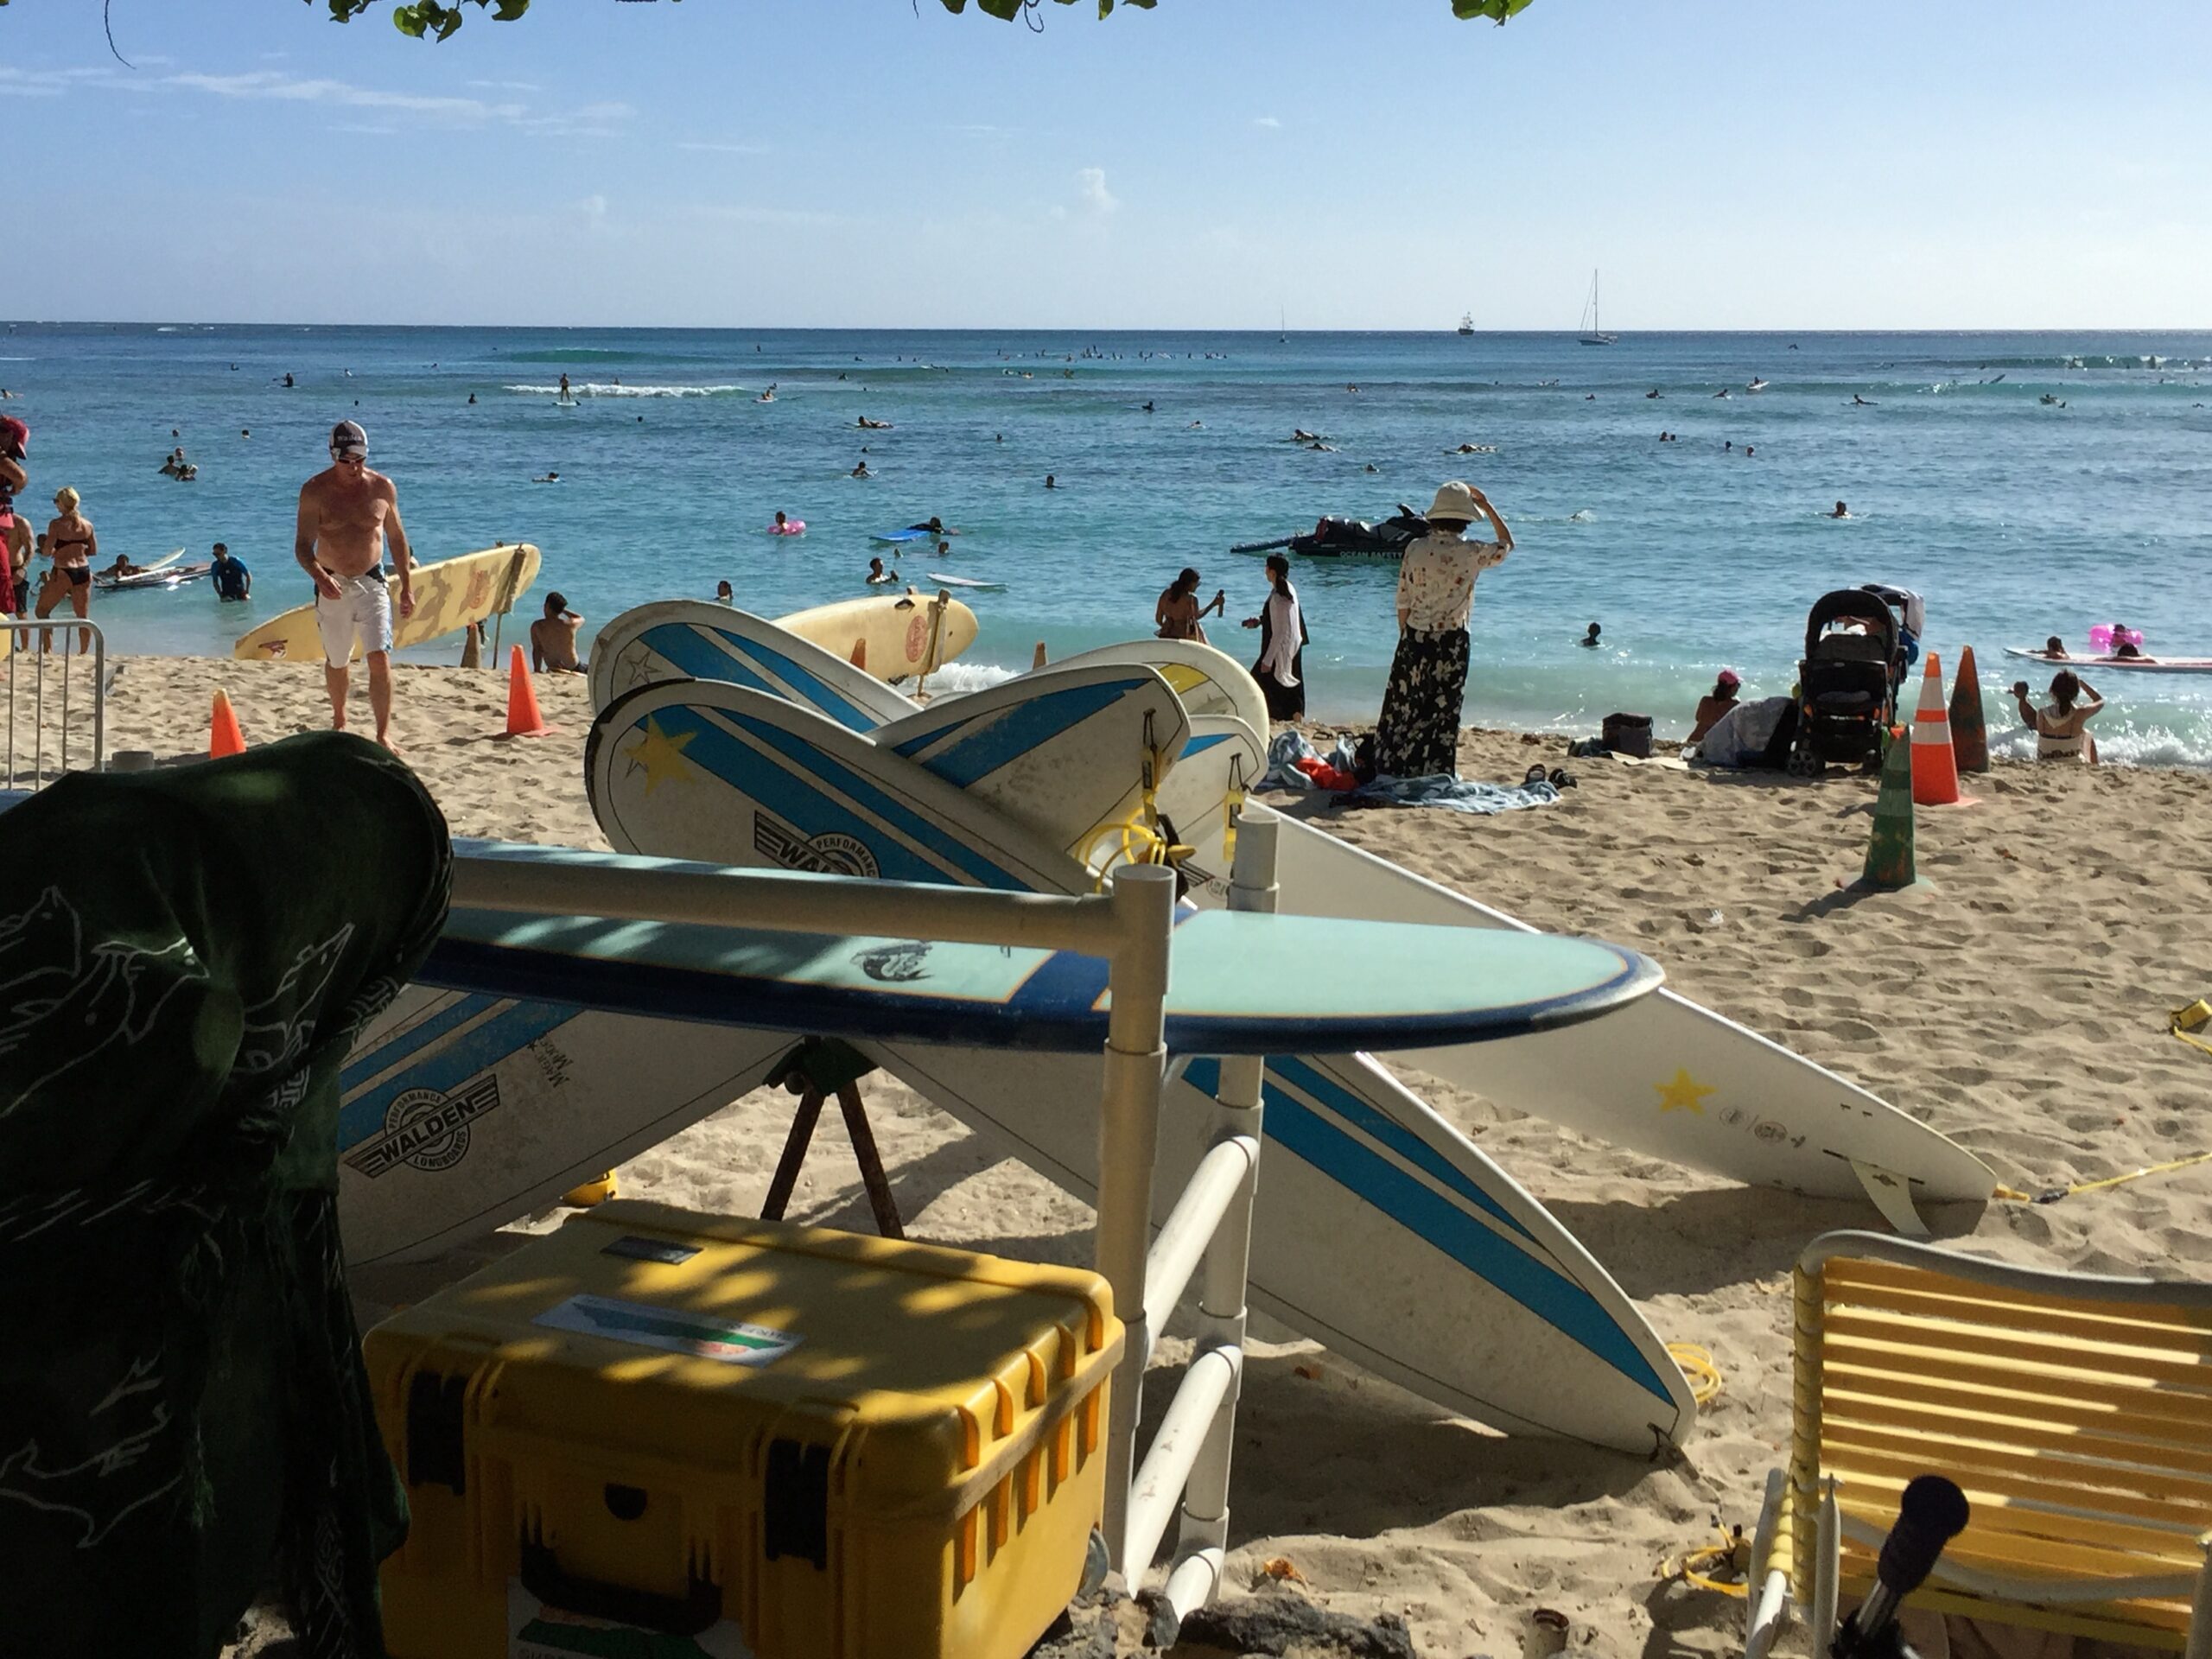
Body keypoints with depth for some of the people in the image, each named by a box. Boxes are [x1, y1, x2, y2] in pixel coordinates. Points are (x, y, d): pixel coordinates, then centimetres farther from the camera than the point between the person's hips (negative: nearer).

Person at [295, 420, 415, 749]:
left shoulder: (382, 487, -1)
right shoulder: (315, 491, -7)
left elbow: (397, 538, 10)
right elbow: (303, 546, -10)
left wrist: (407, 586, 8)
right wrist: (320, 577, -30)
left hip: (372, 583, 0)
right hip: (332, 587, 0)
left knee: (380, 658, -15)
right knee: (336, 661, 16)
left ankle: (384, 735, -12)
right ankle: (339, 721, 40)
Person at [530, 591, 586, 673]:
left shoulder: (537, 626, -14)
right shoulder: (570, 625, -14)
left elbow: (536, 650, -14)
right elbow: (581, 619, 10)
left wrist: (537, 671, -8)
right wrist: (563, 610, 15)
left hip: (553, 669, 2)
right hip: (573, 668, -2)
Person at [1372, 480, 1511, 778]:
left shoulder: (1416, 549, -4)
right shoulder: (1470, 553, -10)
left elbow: (1403, 602, 2)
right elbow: (1506, 543, 11)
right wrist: (1486, 505, 15)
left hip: (1415, 639, 2)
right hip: (1451, 642, -2)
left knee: (1402, 708, 9)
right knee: (1442, 712, 5)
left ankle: (1389, 768, 14)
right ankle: (1435, 774, 9)